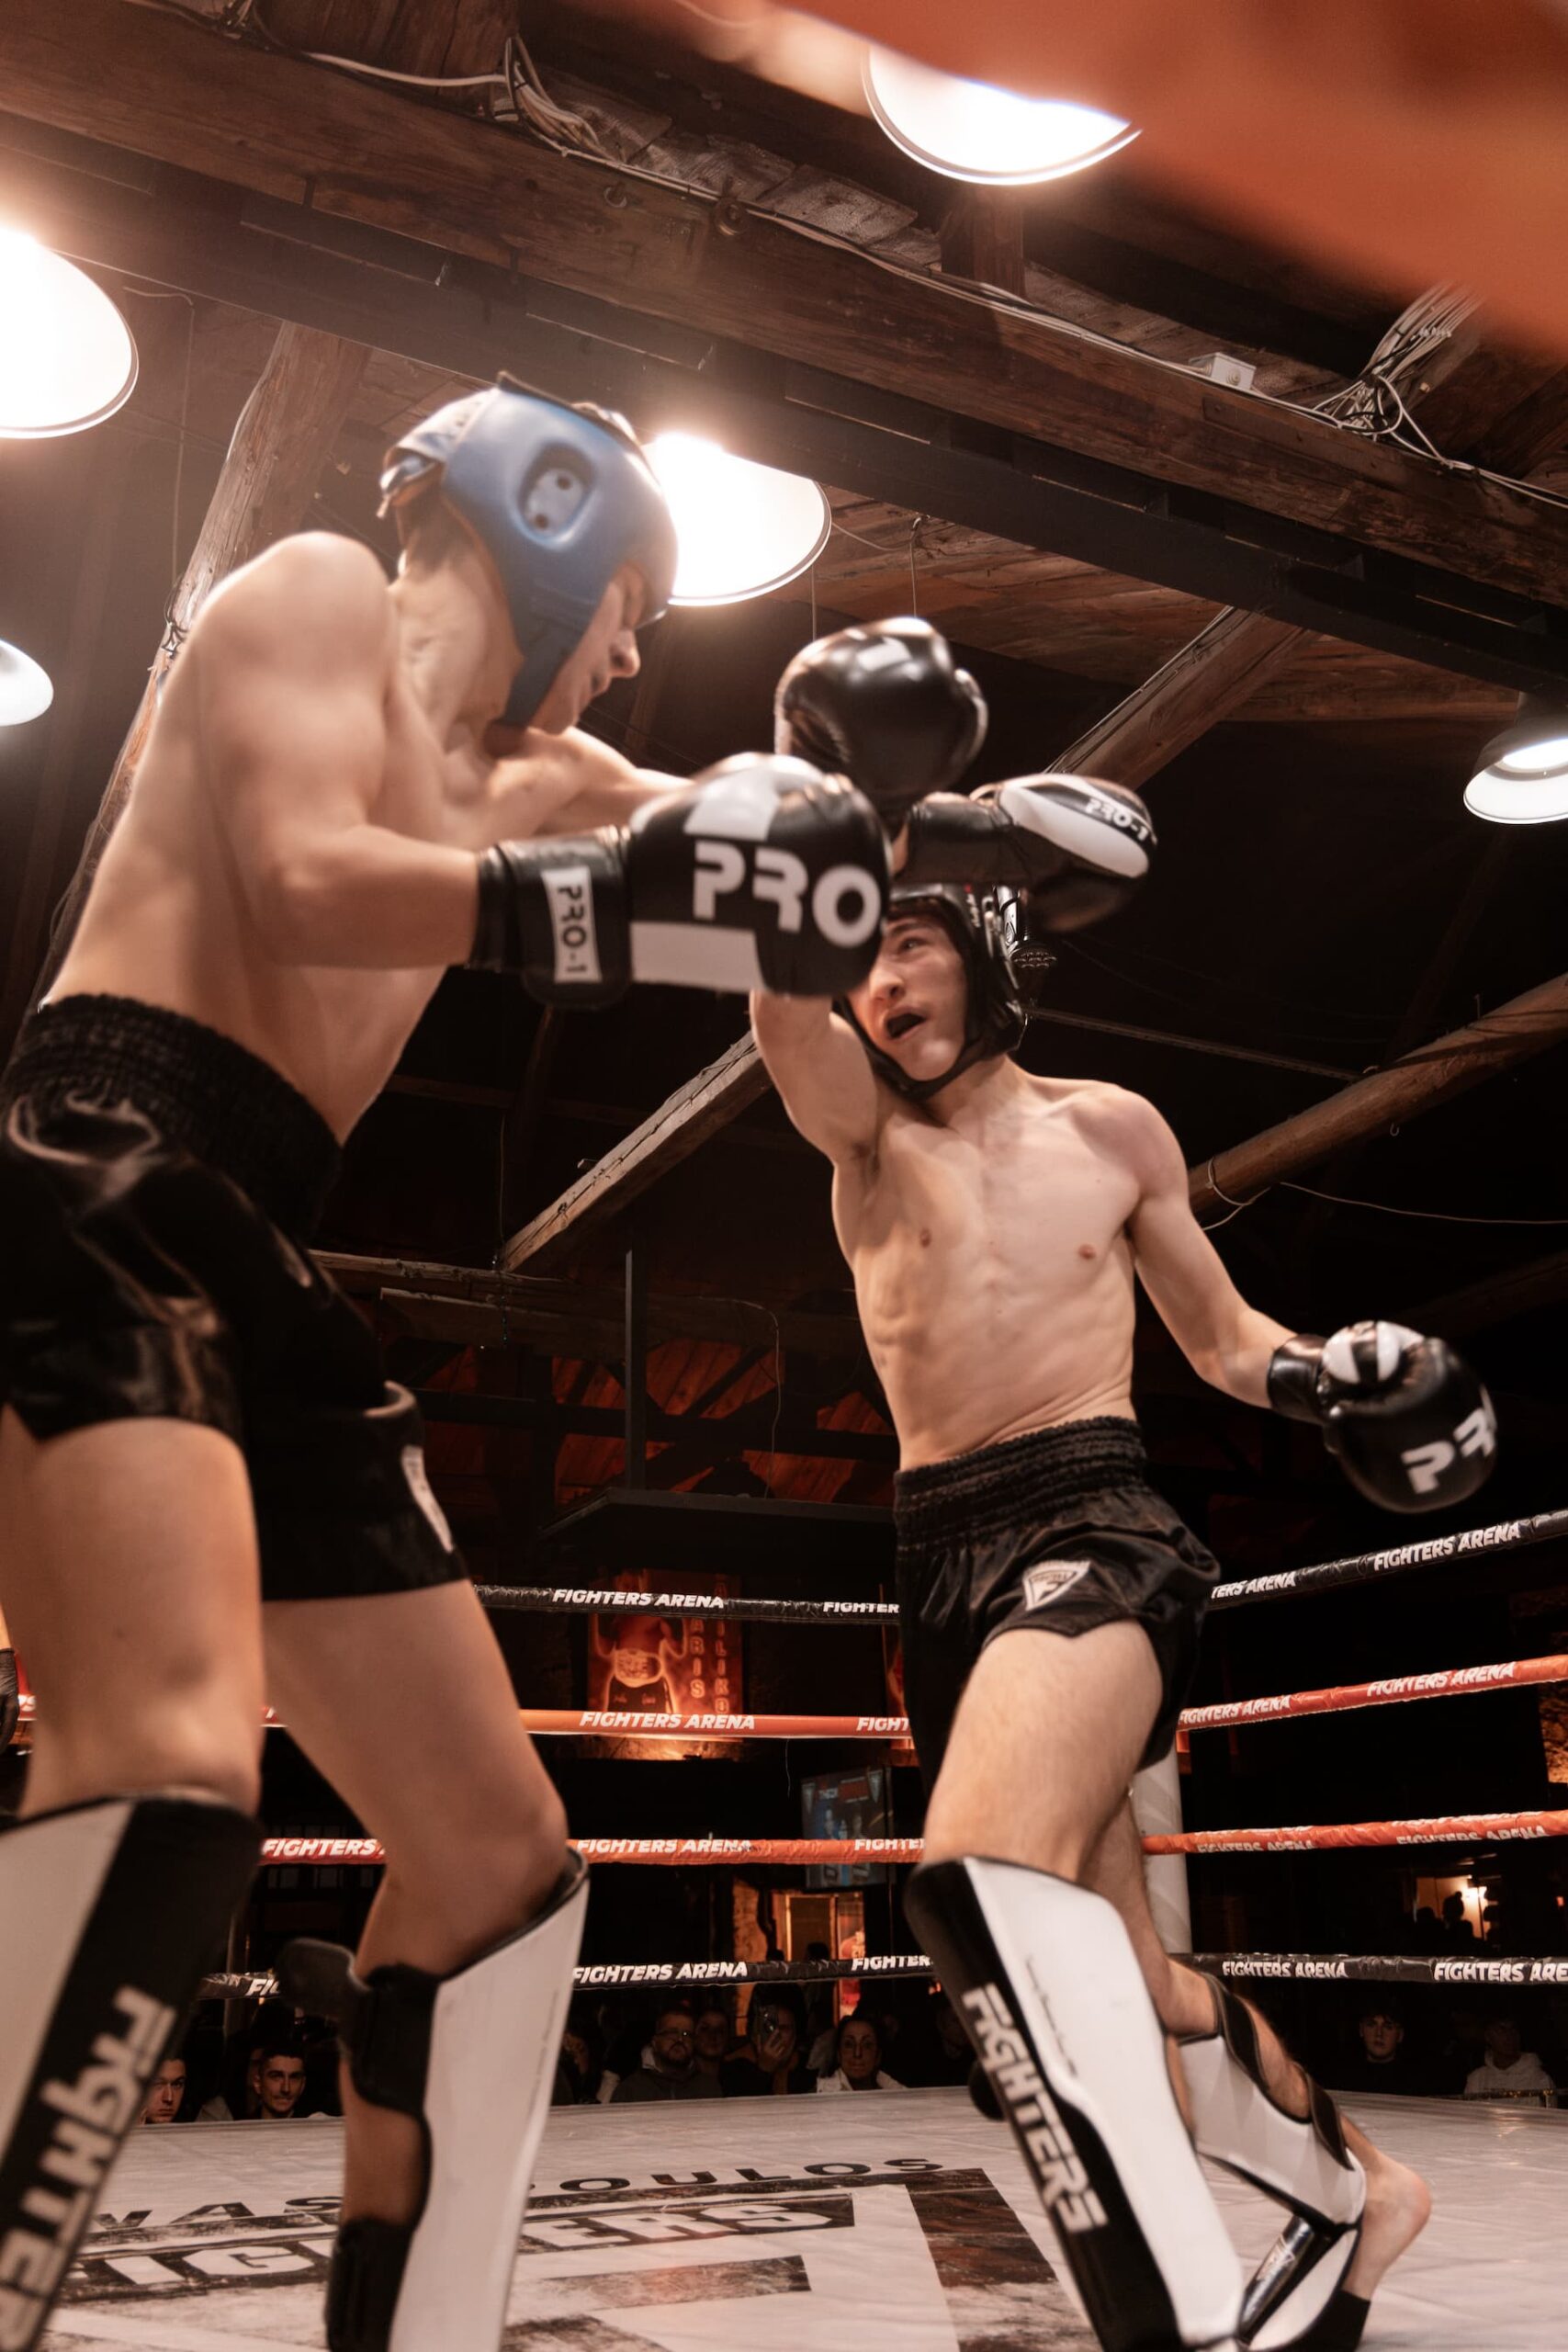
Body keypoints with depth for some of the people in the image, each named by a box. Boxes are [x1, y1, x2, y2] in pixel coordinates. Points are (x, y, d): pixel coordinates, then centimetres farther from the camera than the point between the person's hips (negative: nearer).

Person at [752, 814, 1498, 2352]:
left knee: (984, 1879, -34)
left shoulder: (1108, 1128, 11)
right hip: (940, 1556, 4)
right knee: (1114, 1975, 12)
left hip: (1093, 1520, -4)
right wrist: (927, 830, -14)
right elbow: (783, 1004, -10)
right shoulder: (863, 1130, 12)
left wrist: (1322, 1379, -2)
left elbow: (1217, 1332, 19)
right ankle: (1353, 2187, 34)